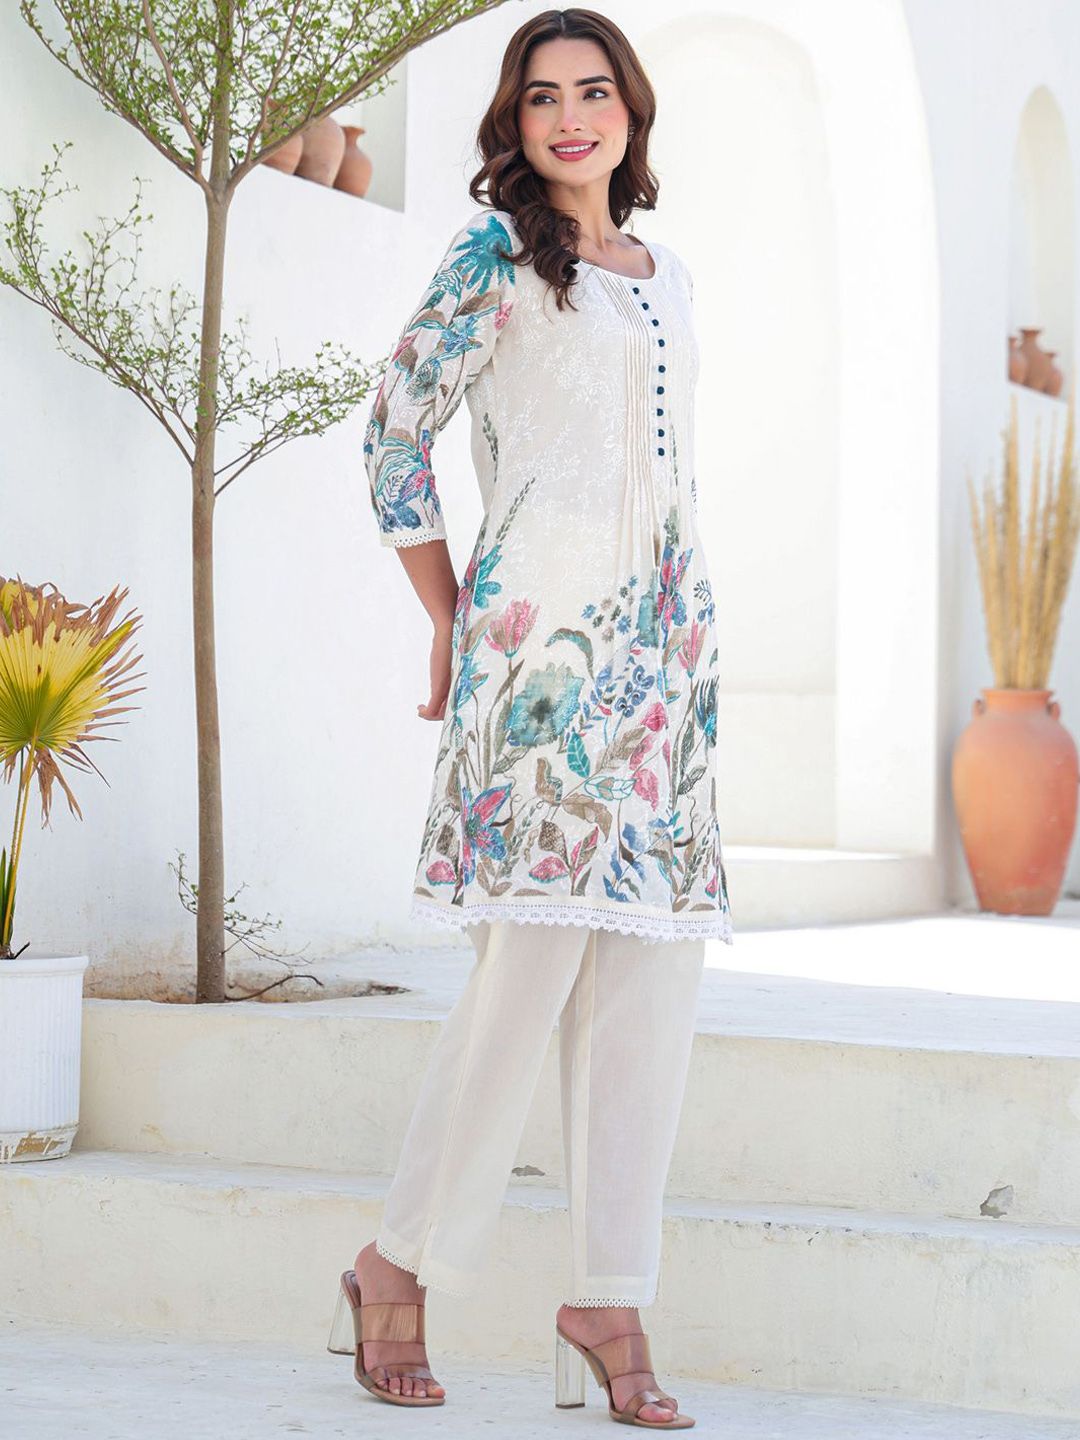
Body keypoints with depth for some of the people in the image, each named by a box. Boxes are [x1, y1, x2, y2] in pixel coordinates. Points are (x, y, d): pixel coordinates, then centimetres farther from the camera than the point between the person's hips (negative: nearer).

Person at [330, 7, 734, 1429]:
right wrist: (452, 620, 2)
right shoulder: (494, 258, 2)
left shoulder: (665, 279, 20)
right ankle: (396, 1265, 2)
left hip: (663, 642, 6)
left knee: (654, 979, 0)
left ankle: (609, 1306, 4)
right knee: (533, 958, -12)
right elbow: (396, 432, 2)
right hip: (542, 631, -6)